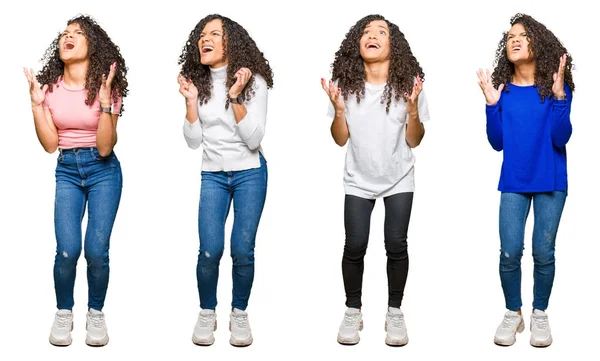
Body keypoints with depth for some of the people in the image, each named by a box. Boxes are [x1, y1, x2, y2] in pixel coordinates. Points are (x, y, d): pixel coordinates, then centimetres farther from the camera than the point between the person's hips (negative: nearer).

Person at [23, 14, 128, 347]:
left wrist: (106, 102, -24)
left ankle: (95, 313, 11)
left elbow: (104, 147, -14)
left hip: (103, 171, -2)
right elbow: (50, 144, -3)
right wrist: (36, 103, -10)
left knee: (96, 250, -12)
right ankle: (64, 313, 10)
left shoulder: (105, 86, -7)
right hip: (67, 171, 2)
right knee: (67, 249, -13)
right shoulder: (51, 86, 2)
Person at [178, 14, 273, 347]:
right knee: (211, 250, -10)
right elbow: (194, 142, -1)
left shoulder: (253, 81, -9)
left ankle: (240, 313, 15)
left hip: (250, 173, -2)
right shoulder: (198, 82, 0)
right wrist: (191, 101, -14)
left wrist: (235, 97, -25)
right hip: (213, 174, 2)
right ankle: (207, 313, 11)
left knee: (242, 250, -6)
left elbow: (254, 139, -16)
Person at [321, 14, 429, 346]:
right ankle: (353, 312, 13)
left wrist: (412, 108, -21)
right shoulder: (345, 83, -7)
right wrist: (338, 108, -17)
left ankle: (394, 312, 12)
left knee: (396, 244, -6)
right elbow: (340, 140, -2)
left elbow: (414, 140, -5)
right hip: (359, 180, 1)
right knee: (355, 245, -6)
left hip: (399, 179, 0)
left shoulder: (408, 84, -9)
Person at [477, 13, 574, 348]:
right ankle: (513, 314, 17)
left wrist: (559, 97, -22)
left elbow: (561, 139, -13)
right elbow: (497, 143, -1)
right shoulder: (503, 90, 0)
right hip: (514, 182, 1)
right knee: (510, 253, -3)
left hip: (551, 182, -1)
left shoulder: (556, 87, -5)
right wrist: (491, 105, -12)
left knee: (543, 252, 1)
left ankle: (540, 315, 20)